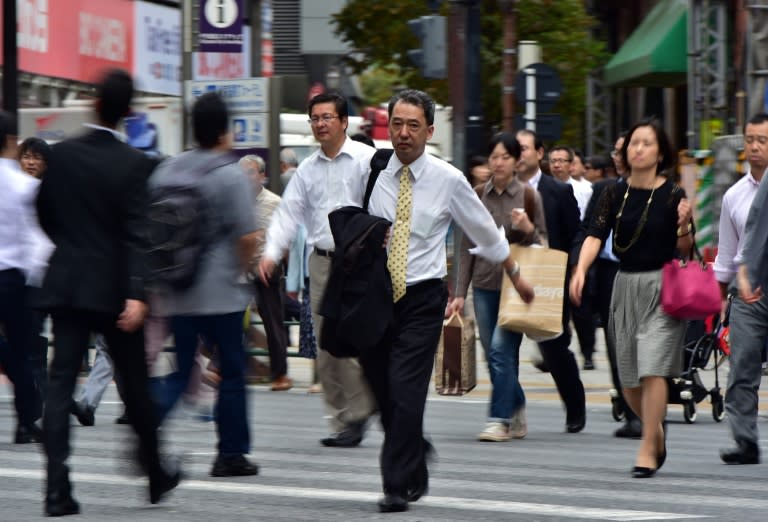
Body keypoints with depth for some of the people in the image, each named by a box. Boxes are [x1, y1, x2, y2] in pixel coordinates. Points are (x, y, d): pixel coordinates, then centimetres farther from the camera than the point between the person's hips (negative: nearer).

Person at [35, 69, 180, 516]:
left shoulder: (62, 154, 0)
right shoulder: (134, 164, -11)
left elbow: (45, 214, 12)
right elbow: (137, 234, -17)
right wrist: (137, 294, -22)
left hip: (66, 283, 2)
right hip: (113, 288, -2)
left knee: (61, 383, -2)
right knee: (135, 383, 12)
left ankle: (58, 487, -12)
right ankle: (156, 475, 27)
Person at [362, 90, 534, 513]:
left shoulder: (448, 180, -3)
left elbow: (486, 232, 10)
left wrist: (516, 276, 20)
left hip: (422, 299, -3)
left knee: (406, 392, -13)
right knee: (382, 392, 9)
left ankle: (398, 486, -7)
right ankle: (416, 455, 37)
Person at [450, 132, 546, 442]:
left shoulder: (529, 197, 0)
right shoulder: (477, 196, 7)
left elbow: (543, 245, 6)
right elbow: (467, 247, 11)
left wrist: (528, 230, -16)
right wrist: (460, 292, 7)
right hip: (485, 285, 4)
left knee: (501, 349, -15)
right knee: (494, 355, 6)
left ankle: (499, 420, -10)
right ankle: (517, 413, 23)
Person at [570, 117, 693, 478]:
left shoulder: (672, 195, -4)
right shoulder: (615, 195, 5)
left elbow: (684, 250, -1)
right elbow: (595, 234, -6)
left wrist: (684, 226, -22)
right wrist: (580, 270, -23)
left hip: (662, 288, -4)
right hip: (626, 286, 4)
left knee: (653, 369, -13)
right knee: (629, 379, 8)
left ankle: (648, 449, -6)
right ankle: (656, 428, 35)